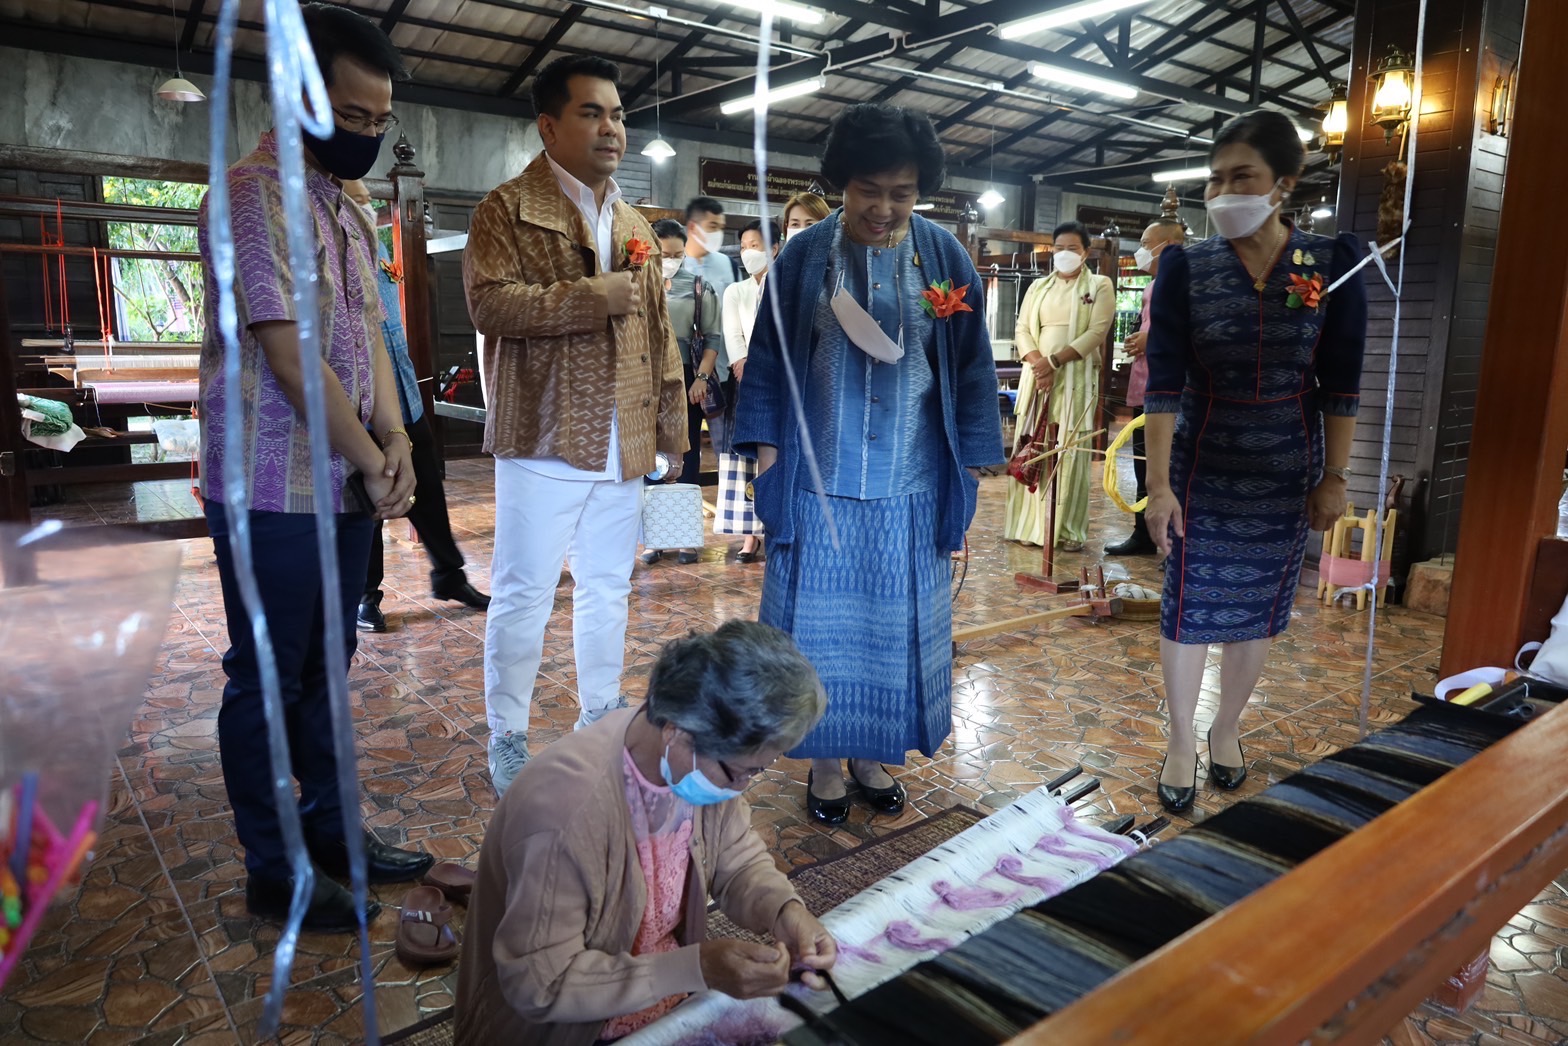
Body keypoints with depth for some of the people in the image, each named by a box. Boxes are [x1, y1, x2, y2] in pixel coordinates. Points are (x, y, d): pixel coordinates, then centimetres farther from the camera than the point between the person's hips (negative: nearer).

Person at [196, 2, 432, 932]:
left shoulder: (348, 213, 14)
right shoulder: (255, 196, -13)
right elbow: (290, 357, -18)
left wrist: (395, 439, -3)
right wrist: (375, 465, -12)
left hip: (345, 490, 8)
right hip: (275, 494, -8)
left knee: (325, 668, 16)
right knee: (266, 679, 3)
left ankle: (331, 826, 30)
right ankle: (273, 873, 17)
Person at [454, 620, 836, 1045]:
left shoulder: (709, 760, -14)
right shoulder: (564, 810, -34)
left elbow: (737, 860, 0)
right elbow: (541, 985, -27)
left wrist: (784, 910, -20)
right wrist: (697, 969, -31)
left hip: (672, 990, 5)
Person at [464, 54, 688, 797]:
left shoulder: (635, 225, 17)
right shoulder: (507, 209, -3)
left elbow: (658, 332, 17)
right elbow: (489, 303, -17)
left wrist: (672, 425, 10)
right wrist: (597, 295, -18)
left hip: (623, 445, 6)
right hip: (544, 439, -6)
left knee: (608, 587, 15)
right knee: (523, 593, 0)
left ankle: (600, 715, 30)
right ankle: (508, 737, 15)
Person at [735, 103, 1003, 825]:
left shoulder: (945, 259, 0)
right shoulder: (803, 257, -2)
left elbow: (972, 370, 3)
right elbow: (767, 364, 1)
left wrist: (969, 472, 0)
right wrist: (767, 459, -3)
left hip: (911, 491, 1)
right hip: (818, 485, -1)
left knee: (896, 625, 12)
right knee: (818, 624, 9)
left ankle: (873, 752, 32)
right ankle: (825, 758, 27)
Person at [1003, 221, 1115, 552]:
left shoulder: (1099, 286, 5)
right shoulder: (1038, 287, 16)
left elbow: (1096, 332, -7)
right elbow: (1023, 329, 8)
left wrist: (1054, 362, -16)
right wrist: (1037, 363, -11)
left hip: (1076, 378, -3)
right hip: (1036, 376, 4)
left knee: (1070, 451, -5)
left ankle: (1069, 530, -2)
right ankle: (1028, 523, 8)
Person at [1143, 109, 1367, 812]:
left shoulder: (1333, 263, -6)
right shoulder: (1185, 267, -8)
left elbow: (1341, 383, -2)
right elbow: (1163, 382, -12)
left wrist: (1334, 477, -2)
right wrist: (1158, 485, -16)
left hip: (1286, 473, 1)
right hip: (1202, 468, -1)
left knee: (1259, 608, 12)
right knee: (1189, 607, 4)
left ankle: (1227, 730, 34)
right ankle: (1181, 742, 22)